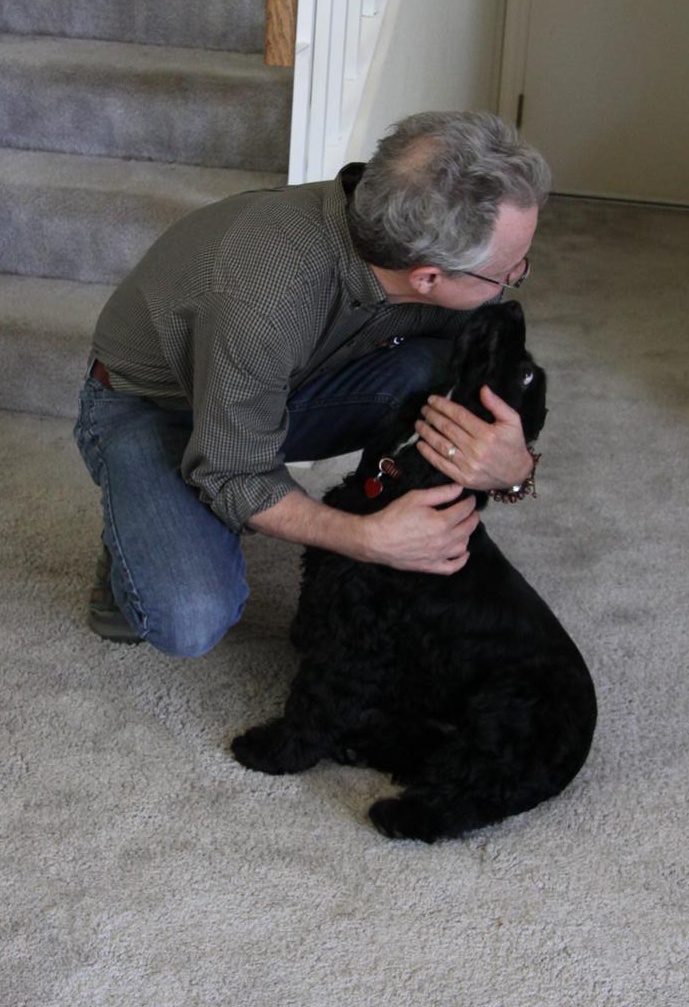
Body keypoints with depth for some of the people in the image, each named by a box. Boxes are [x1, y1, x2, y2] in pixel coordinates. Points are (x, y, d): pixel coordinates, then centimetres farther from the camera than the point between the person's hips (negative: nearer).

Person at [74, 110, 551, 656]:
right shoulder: (266, 297, -41)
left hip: (283, 388, 6)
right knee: (193, 621, -30)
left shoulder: (447, 261, -22)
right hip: (147, 402, -6)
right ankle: (143, 538, 4)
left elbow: (495, 397, -9)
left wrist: (514, 465, -33)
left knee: (439, 371, -21)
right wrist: (371, 540, -38)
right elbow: (234, 477, -27)